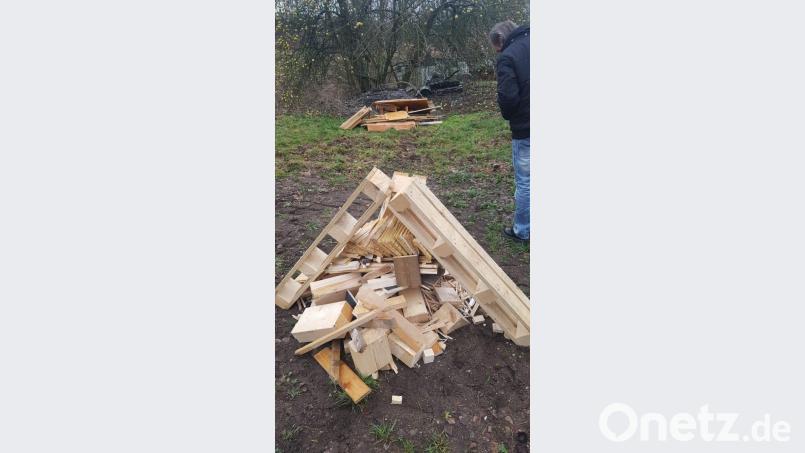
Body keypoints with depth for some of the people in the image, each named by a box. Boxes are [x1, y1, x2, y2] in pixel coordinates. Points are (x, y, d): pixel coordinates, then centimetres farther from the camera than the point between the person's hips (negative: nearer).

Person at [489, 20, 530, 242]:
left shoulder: (507, 57, -9)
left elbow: (508, 96, -18)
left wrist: (507, 115, 4)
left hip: (525, 129, -6)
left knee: (525, 181, 6)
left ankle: (522, 231, 19)